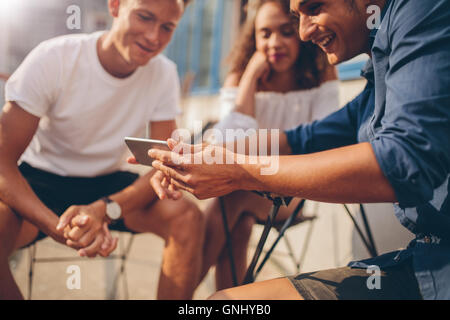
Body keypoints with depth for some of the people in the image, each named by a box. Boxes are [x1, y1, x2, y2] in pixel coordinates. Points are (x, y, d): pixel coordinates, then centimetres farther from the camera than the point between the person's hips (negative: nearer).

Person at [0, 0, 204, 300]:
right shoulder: (53, 59, -20)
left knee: (188, 217, -25)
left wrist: (104, 210, -32)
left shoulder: (164, 73, -9)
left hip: (110, 183, 3)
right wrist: (57, 227, -39)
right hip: (42, 180, -2)